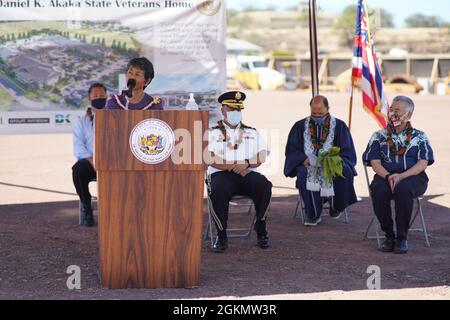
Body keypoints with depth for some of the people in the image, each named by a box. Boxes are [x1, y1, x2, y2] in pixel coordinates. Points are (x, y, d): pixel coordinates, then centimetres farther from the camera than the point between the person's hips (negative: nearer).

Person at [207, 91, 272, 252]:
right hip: (221, 174, -2)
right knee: (218, 191, -37)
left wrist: (246, 164, -12)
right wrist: (233, 166, -12)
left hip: (248, 174, 2)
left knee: (264, 185, -29)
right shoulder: (213, 133, 13)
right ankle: (221, 235, -22)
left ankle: (261, 230, -13)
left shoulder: (252, 133, 22)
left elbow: (262, 156, 7)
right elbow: (210, 158, -4)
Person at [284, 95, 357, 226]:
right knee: (303, 173, -36)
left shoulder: (339, 126, 7)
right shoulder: (300, 126, 10)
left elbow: (347, 152, 3)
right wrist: (304, 159, -15)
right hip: (308, 165, 0)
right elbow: (291, 150, 6)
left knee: (345, 172, -34)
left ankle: (336, 208, -7)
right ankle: (313, 215, -23)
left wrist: (335, 159, -19)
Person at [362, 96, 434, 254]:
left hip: (413, 177, -1)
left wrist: (401, 176, -17)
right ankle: (389, 236, -20)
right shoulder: (379, 136, 18)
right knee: (378, 190, -35)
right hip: (385, 176, 2)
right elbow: (375, 162, 6)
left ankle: (402, 238, -27)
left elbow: (423, 163, 0)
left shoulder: (419, 137, 14)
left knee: (403, 189, -38)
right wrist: (388, 176, -16)